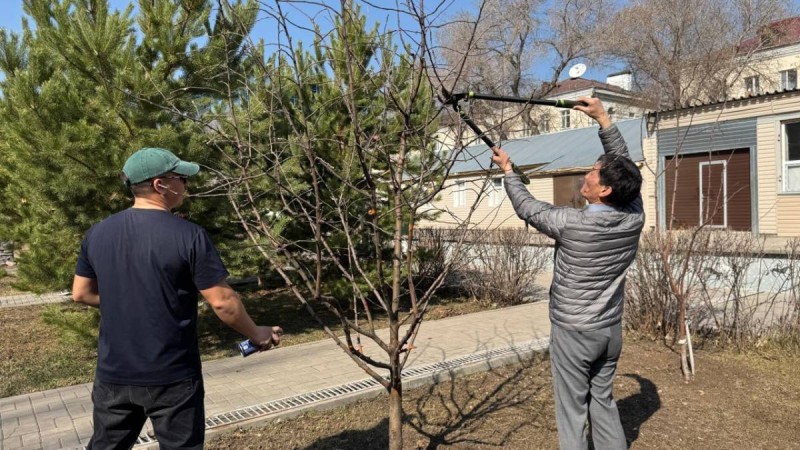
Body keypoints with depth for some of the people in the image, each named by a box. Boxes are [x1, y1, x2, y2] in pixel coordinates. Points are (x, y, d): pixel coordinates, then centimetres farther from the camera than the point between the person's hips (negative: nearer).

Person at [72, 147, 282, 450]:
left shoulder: (97, 233, -1)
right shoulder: (188, 235, -18)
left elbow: (81, 294, 10)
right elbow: (222, 302, -16)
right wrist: (257, 335, -1)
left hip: (113, 374, 5)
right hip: (171, 377, -5)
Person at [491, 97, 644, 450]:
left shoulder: (571, 223, -22)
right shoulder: (634, 218, -8)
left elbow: (527, 207, -6)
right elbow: (622, 163, 4)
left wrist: (508, 170, 9)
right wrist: (603, 119, 9)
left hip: (573, 331, -6)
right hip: (610, 329, 6)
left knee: (572, 411, 6)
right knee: (603, 401, 20)